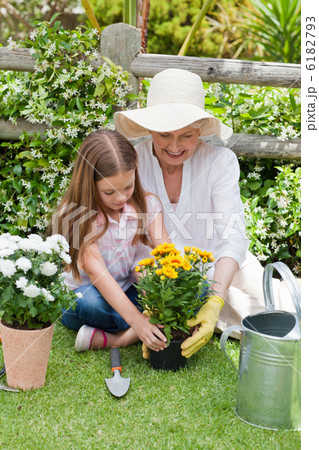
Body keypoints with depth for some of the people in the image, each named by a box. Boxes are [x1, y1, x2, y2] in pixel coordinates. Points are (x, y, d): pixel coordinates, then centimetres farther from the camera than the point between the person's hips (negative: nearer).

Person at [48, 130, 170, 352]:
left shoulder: (147, 205, -8)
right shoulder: (75, 216, -20)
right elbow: (95, 270, -31)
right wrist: (137, 320, -41)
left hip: (129, 291, 4)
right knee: (89, 300, -38)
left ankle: (113, 339, -25)